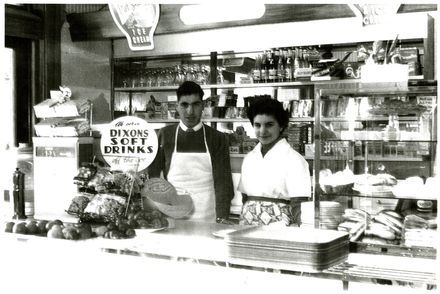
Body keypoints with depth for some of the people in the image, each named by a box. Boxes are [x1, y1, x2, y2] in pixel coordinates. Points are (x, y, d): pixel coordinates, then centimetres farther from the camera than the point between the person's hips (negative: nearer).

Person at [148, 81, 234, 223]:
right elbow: (152, 176, 7)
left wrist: (222, 219, -11)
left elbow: (223, 181, -1)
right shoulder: (164, 135, 4)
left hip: (207, 219, 0)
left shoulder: (218, 139, 3)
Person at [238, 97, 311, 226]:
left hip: (278, 225, -4)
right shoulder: (249, 158, 12)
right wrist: (241, 225, 6)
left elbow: (296, 204, -7)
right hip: (248, 225, 4)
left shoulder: (294, 159, -5)